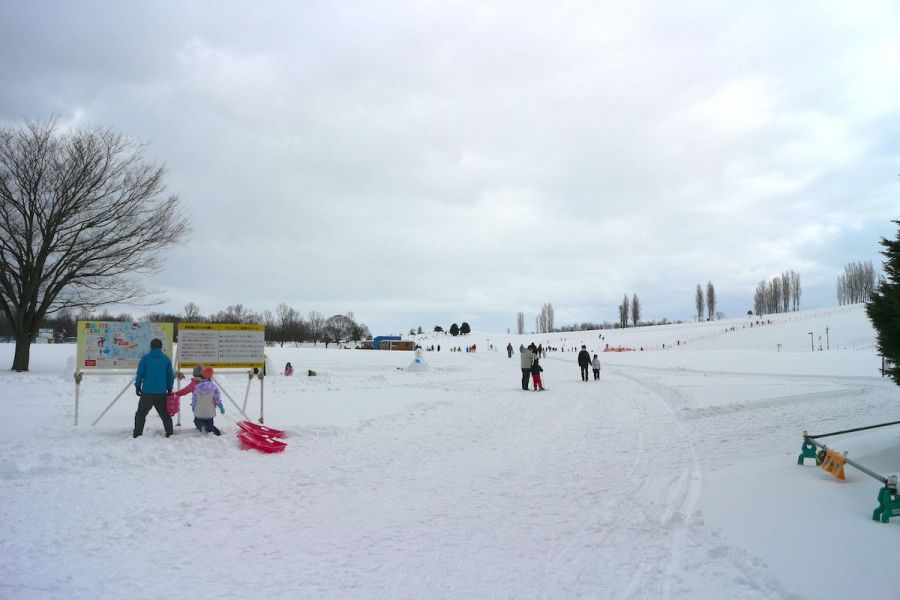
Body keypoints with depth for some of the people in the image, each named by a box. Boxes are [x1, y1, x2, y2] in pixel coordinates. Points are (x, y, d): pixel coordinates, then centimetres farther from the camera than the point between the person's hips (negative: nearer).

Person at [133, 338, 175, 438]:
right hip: (161, 393, 2)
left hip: (147, 392, -2)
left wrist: (137, 386, 9)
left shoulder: (145, 358, -4)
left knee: (141, 414, 10)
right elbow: (171, 376, 4)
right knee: (165, 414, 12)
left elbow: (140, 374, -3)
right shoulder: (166, 359, 1)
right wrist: (169, 389, 14)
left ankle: (137, 433, 9)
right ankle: (169, 433, 12)